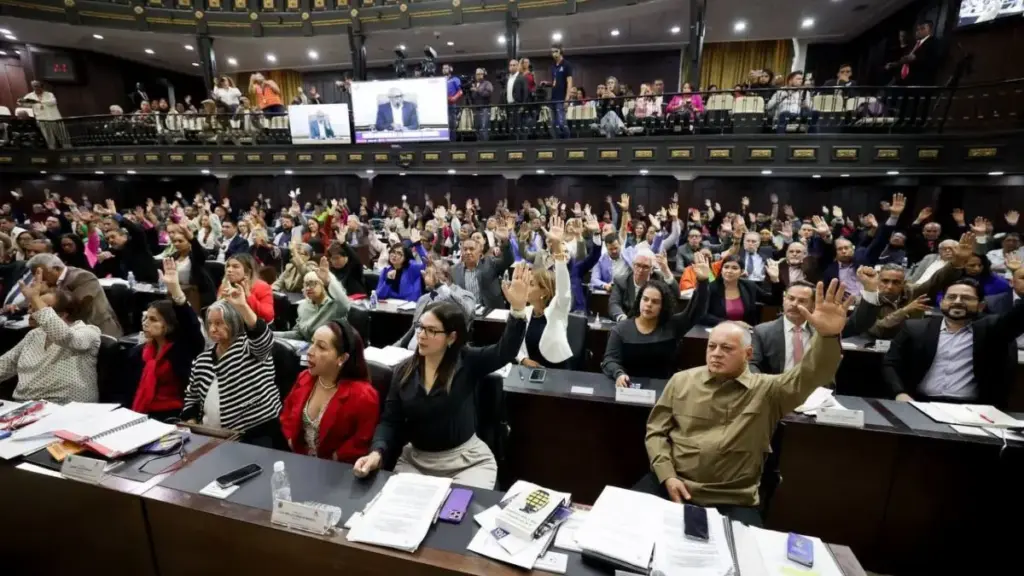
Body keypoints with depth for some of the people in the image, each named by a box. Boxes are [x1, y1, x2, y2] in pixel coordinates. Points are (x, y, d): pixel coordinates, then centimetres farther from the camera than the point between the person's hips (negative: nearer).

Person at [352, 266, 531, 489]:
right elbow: (390, 420, -1)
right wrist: (377, 452, -20)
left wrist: (518, 309, -44)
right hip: (414, 460, 3)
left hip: (468, 461, -3)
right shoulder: (404, 370, -3)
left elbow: (505, 351, -29)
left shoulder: (468, 362, -13)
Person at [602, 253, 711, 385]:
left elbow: (696, 310, -5)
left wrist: (702, 282, -18)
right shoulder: (621, 329, 1)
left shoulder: (672, 326, 5)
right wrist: (619, 374, -25)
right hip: (628, 386, -2)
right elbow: (609, 360, -4)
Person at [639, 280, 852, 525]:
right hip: (671, 484, 1)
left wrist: (827, 336, -34)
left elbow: (810, 375, -16)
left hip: (733, 502, 0)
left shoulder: (767, 390, 2)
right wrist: (666, 475, -7)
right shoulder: (681, 381, 4)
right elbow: (656, 431, 6)